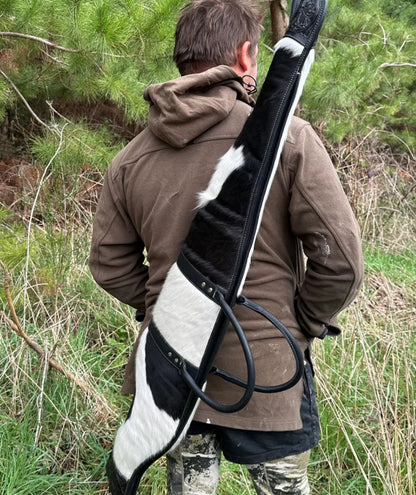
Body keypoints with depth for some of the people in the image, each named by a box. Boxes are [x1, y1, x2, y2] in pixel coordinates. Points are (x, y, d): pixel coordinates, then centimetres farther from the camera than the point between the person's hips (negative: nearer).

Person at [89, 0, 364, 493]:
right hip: (265, 373, -3)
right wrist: (305, 323, 1)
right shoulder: (288, 138, -15)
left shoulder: (130, 158, -2)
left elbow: (109, 266, 4)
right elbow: (339, 258, -15)